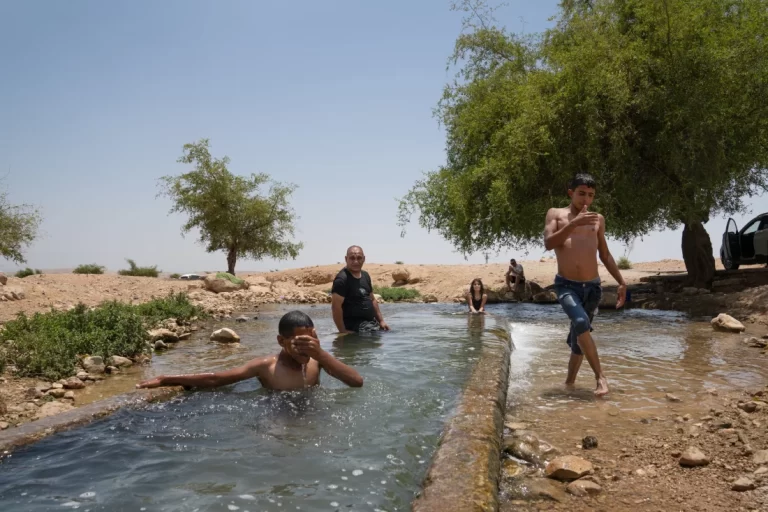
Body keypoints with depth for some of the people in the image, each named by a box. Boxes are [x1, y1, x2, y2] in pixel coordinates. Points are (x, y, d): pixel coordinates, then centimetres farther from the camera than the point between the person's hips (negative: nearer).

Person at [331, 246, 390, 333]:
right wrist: (343, 331, -21)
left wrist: (381, 320, 15)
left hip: (372, 323, 8)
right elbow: (336, 307, -20)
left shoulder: (365, 275, 12)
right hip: (355, 327, -8)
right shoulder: (342, 279, -15)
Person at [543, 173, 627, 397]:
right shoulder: (556, 214, 4)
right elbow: (548, 244, -12)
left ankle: (569, 382, 25)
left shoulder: (597, 219, 13)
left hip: (592, 287, 3)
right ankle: (600, 376, -21)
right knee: (581, 323, -28)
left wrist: (621, 282, 15)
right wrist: (573, 224, -21)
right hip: (566, 285, -3)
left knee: (578, 336, 9)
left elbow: (605, 255, 19)